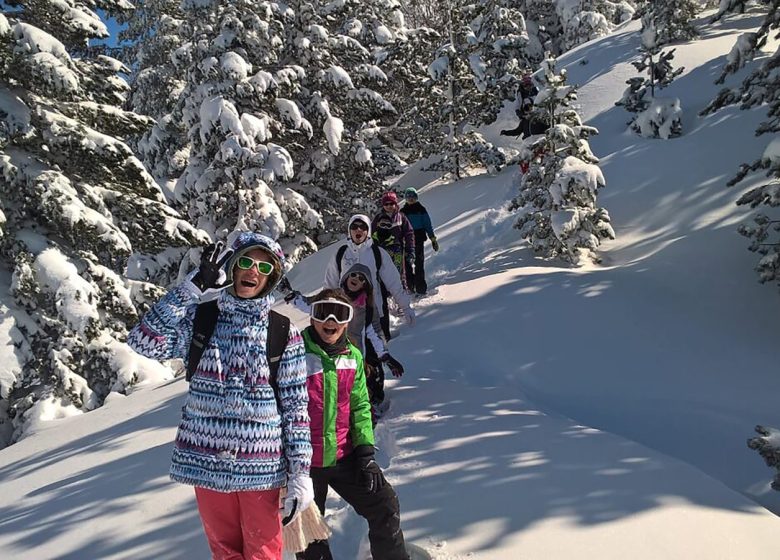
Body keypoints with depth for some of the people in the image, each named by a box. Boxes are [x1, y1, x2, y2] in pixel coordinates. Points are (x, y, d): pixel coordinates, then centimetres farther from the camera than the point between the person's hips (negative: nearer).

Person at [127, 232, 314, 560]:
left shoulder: (283, 330, -4)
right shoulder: (201, 318, -1)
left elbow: (296, 406, -3)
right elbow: (144, 341, -17)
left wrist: (300, 474, -6)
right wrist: (194, 288, -19)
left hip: (261, 466, -1)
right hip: (206, 462, 2)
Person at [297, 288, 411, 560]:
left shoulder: (353, 356, 2)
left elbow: (360, 406, 9)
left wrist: (365, 451, 1)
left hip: (345, 456, 4)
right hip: (304, 462, -3)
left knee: (385, 505, 6)